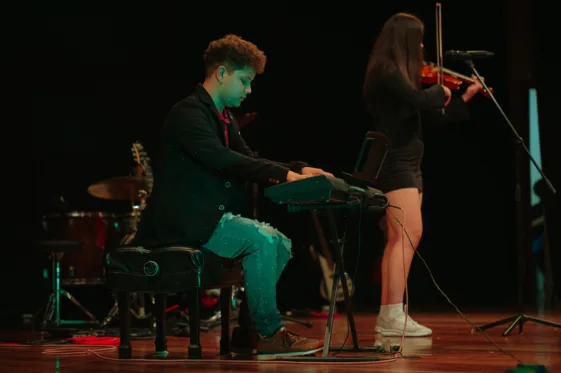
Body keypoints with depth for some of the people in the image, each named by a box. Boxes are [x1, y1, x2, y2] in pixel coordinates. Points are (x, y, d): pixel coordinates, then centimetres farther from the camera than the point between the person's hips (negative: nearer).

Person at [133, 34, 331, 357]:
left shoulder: (225, 119, 17)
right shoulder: (188, 113, -15)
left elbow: (250, 162, 15)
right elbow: (221, 160, -29)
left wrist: (300, 170, -2)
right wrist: (285, 173, -31)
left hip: (213, 216, 10)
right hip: (185, 221, -10)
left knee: (281, 243, 2)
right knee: (262, 241, -24)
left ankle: (249, 330, 3)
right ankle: (268, 332, -13)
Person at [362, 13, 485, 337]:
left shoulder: (397, 72, 17)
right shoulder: (386, 70, -11)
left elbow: (433, 116, 23)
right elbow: (418, 100, -26)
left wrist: (466, 97, 23)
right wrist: (441, 91, -6)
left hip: (408, 164, 10)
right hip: (395, 163, -10)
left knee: (398, 239, 7)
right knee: (410, 232, -17)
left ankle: (387, 316, 8)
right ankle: (395, 315, -21)